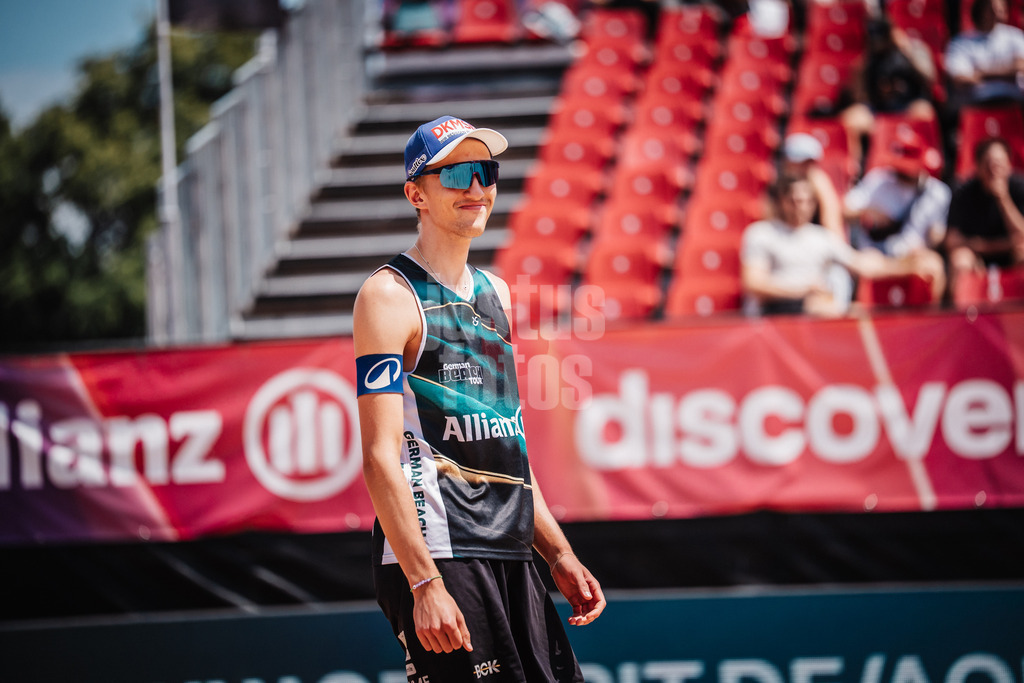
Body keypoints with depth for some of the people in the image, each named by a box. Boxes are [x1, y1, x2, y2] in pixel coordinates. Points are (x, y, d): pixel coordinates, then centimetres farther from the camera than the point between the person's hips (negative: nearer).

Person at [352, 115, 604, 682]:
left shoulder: (495, 293, 18)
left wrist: (558, 555, 19)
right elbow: (380, 457, -15)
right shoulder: (390, 296, -7)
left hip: (510, 556, 8)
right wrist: (425, 585, -23)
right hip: (437, 557, -8)